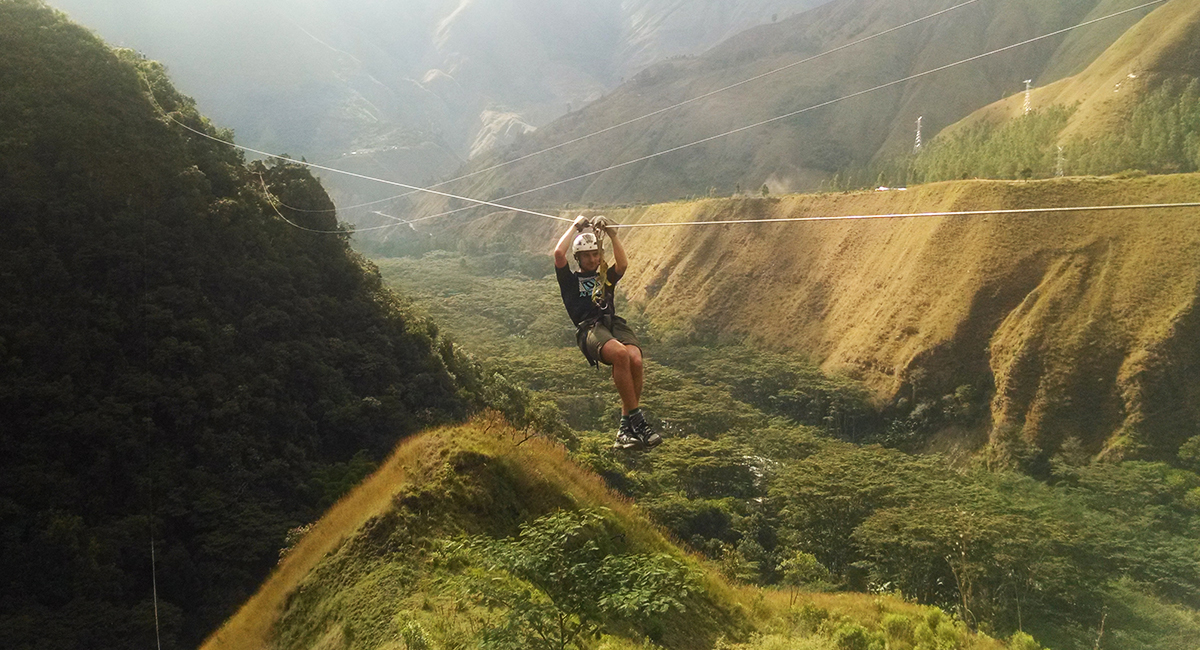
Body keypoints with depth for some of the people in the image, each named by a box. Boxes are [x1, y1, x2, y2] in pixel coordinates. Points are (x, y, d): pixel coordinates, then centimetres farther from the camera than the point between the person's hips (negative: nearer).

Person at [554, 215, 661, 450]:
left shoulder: (606, 278, 32)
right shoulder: (571, 279, 24)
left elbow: (622, 264, 11)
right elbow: (559, 253, 7)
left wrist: (611, 234, 10)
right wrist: (576, 226, 18)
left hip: (615, 323, 4)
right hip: (589, 328, -4)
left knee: (635, 359, -30)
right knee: (620, 354, -36)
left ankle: (626, 427, -23)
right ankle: (638, 421, -33)